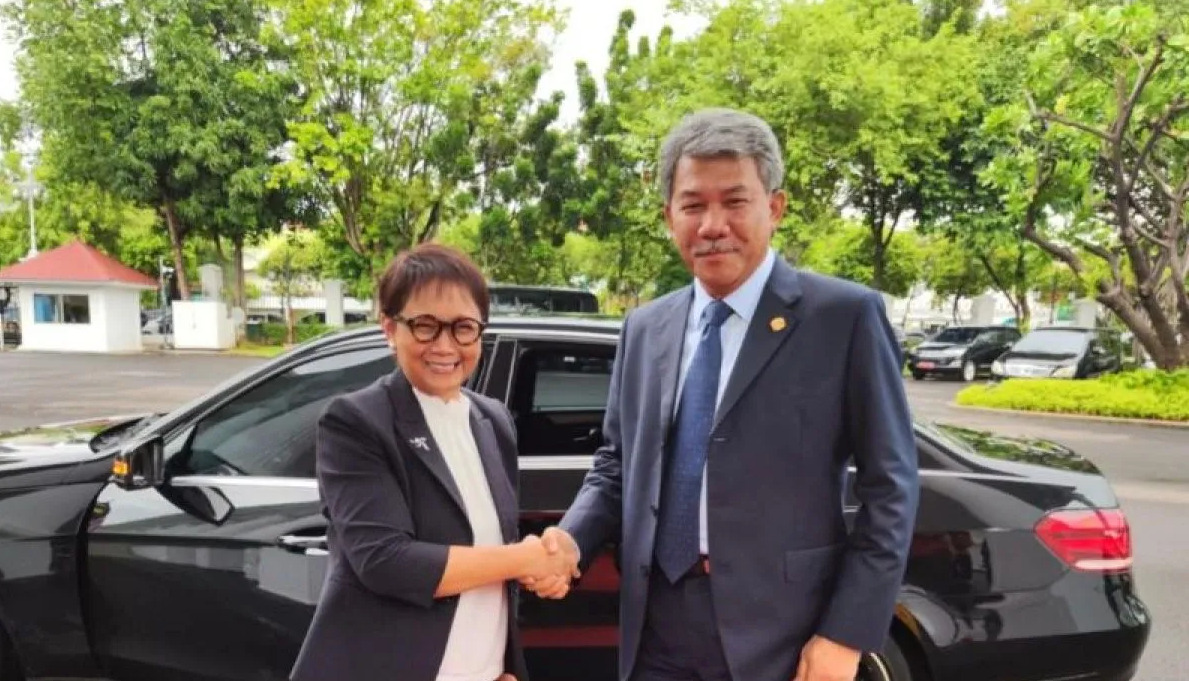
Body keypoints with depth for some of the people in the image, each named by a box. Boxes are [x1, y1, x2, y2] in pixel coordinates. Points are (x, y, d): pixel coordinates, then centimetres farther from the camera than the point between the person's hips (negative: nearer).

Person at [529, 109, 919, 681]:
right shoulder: (643, 328, 8)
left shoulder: (845, 315, -7)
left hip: (780, 635, -4)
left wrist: (847, 634, -11)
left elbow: (889, 486, -6)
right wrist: (572, 539, -5)